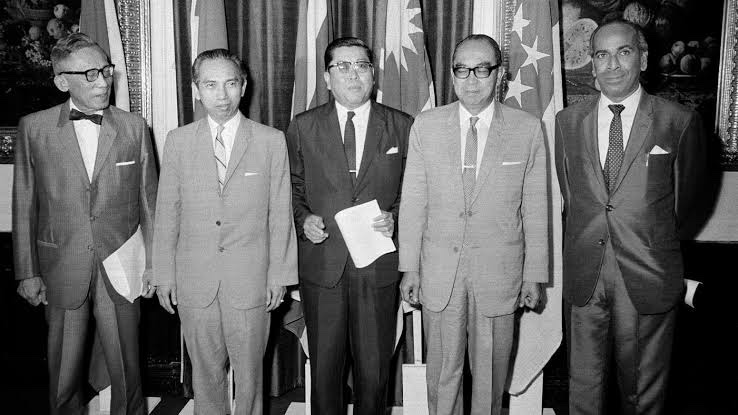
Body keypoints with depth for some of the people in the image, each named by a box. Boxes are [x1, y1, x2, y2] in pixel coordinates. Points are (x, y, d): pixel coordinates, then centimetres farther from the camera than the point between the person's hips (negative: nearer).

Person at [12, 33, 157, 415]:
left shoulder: (134, 127, 1)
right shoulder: (33, 128, -1)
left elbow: (149, 199, 4)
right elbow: (24, 205, 3)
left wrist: (153, 263, 2)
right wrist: (27, 272, 2)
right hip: (62, 272, 0)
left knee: (126, 373, 10)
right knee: (64, 379, 14)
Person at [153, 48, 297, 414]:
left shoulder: (271, 141, -1)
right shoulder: (178, 141, 3)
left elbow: (280, 214, 0)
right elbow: (166, 213, 5)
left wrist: (280, 275, -1)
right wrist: (164, 276, 3)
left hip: (250, 281, -1)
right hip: (193, 282, 1)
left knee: (249, 373, 10)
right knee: (205, 373, 13)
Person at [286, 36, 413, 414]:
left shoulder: (402, 127, 3)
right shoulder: (302, 128, 4)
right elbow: (293, 190, 11)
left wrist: (394, 217, -9)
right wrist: (303, 219, -7)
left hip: (378, 267, 0)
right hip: (322, 265, 1)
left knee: (374, 367, 10)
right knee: (324, 365, 12)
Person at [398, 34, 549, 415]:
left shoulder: (528, 129, -2)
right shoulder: (426, 126, 1)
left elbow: (535, 208, 1)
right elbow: (412, 201, 2)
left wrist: (534, 275, 2)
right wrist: (409, 267, 1)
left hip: (499, 273, 0)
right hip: (439, 271, 1)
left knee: (491, 373, 13)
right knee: (442, 371, 12)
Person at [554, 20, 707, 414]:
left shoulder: (680, 122, -4)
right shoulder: (567, 122, 4)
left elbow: (683, 197, 9)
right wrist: (589, 238, 9)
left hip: (648, 277, -1)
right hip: (583, 276, 2)